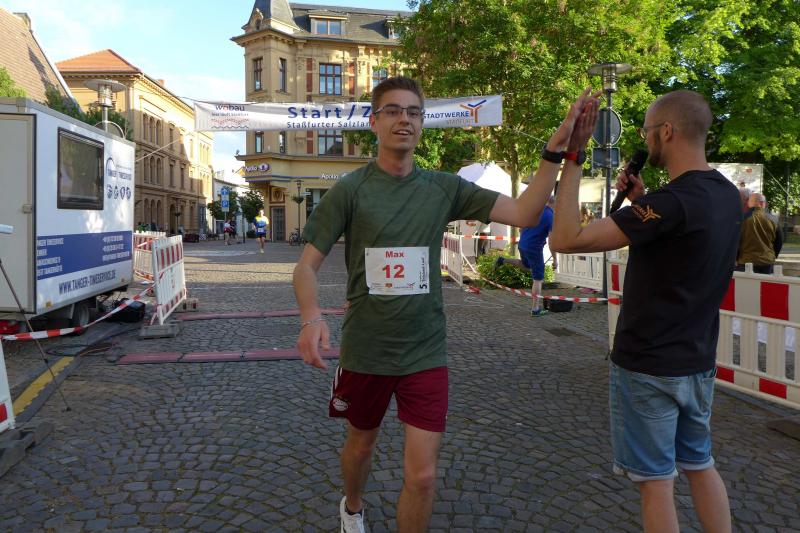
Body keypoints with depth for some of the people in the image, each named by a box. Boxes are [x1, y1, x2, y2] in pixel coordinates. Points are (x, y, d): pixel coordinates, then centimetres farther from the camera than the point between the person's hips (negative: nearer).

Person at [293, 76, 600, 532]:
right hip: (364, 352, 0)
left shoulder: (444, 188, -2)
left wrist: (556, 149, -22)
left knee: (422, 475, -1)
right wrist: (312, 315, -30)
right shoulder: (350, 190, -7)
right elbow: (308, 265, -10)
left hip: (426, 354, 1)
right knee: (361, 446, 23)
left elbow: (525, 213, -10)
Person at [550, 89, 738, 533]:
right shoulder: (725, 194, 3)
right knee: (700, 466, 23)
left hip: (648, 367, -8)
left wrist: (570, 162, -21)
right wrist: (640, 200, 5)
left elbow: (565, 240, -29)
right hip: (698, 363, 8)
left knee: (656, 480, 7)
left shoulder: (673, 201, -24)